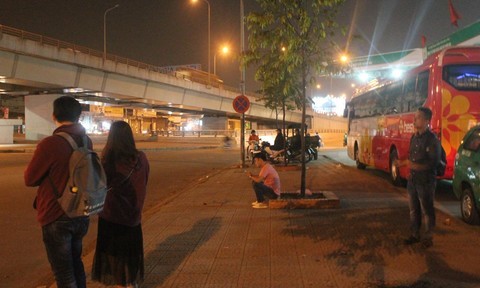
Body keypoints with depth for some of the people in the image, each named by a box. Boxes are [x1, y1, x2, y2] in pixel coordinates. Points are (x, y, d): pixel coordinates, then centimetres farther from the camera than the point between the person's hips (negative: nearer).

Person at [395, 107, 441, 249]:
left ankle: (428, 237, 17)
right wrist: (404, 162, 5)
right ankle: (415, 234, 26)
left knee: (427, 210, 4)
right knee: (413, 209, 14)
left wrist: (417, 166, -23)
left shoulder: (432, 140, -14)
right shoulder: (414, 137, 9)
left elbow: (433, 163, -17)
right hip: (412, 179, 7)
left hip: (426, 181, -7)